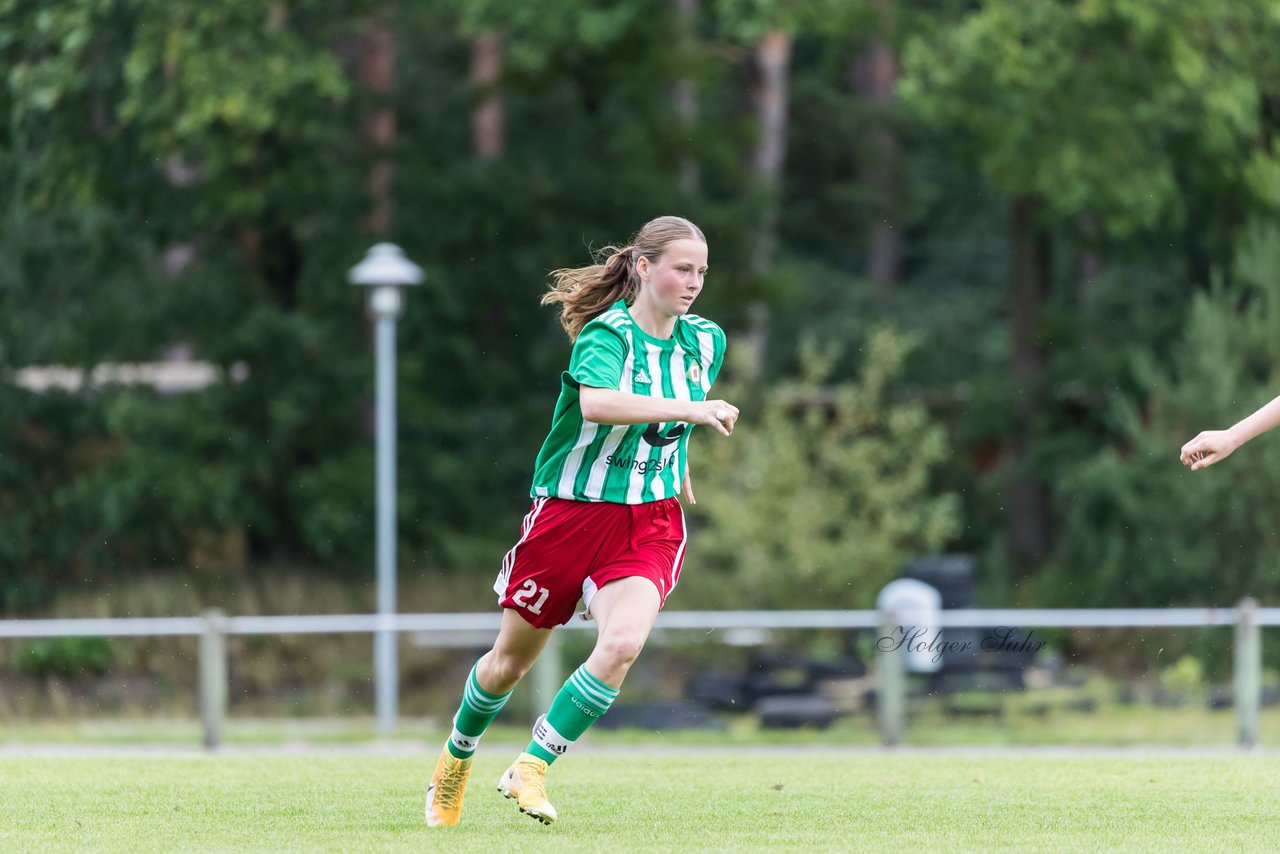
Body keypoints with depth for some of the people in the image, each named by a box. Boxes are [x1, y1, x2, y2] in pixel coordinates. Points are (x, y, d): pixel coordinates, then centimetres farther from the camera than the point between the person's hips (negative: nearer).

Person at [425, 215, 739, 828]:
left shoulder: (705, 341, 4)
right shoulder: (607, 334, -17)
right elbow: (595, 403, -39)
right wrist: (687, 410, -42)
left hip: (651, 523, 4)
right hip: (569, 513, -3)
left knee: (621, 644, -24)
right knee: (510, 662, 10)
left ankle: (530, 769, -12)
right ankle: (458, 755, 40)